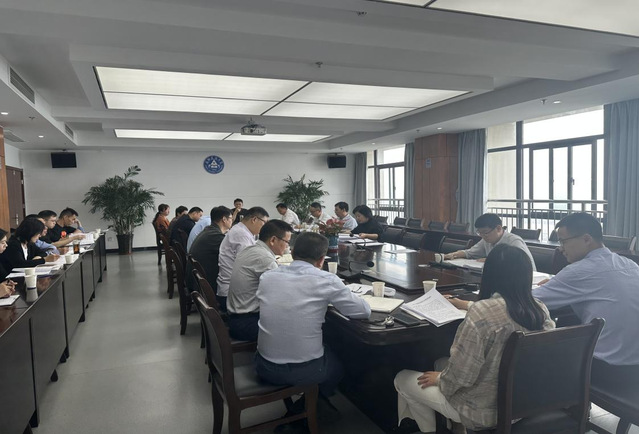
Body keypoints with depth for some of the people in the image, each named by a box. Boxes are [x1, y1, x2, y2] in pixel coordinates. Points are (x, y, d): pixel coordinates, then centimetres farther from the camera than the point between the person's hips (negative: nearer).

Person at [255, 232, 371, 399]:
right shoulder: (326, 280, -16)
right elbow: (365, 311, -6)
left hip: (265, 368, 4)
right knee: (338, 359, 29)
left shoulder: (267, 277, -3)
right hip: (304, 372, -4)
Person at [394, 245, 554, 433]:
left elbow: (461, 375, -25)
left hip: (484, 411, -7)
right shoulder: (541, 310, -9)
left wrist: (439, 378, -4)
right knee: (441, 363, 27)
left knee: (403, 379, 12)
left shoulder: (482, 312, -30)